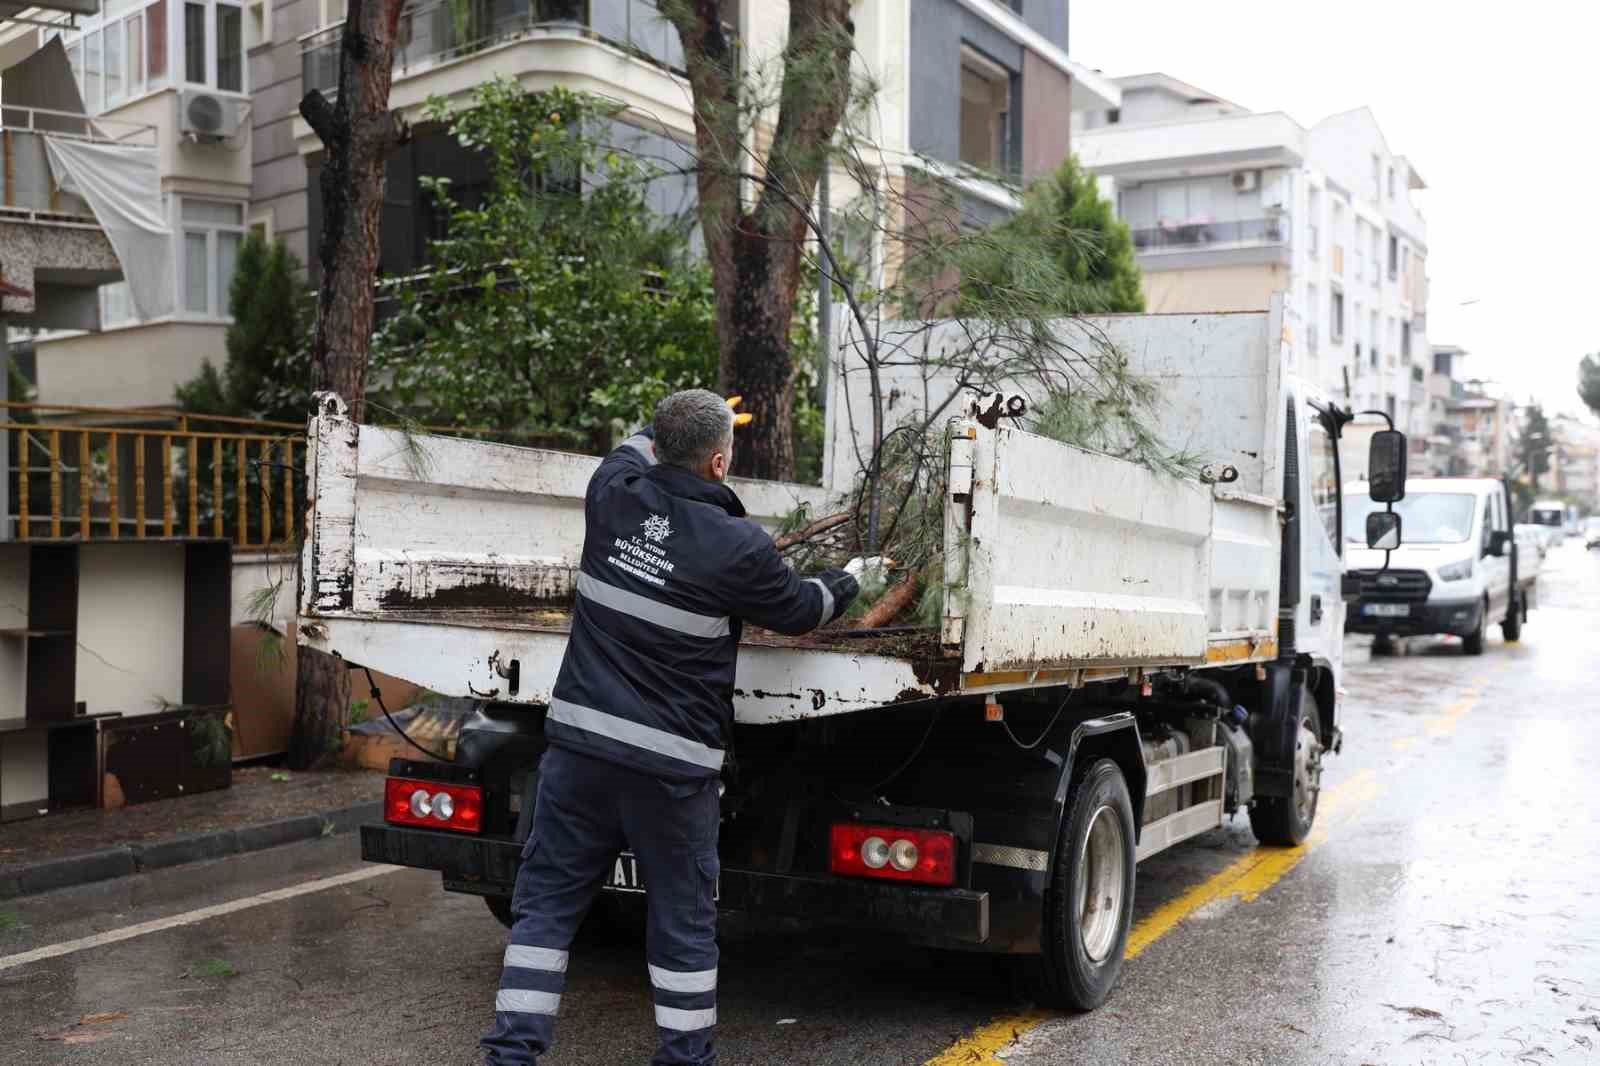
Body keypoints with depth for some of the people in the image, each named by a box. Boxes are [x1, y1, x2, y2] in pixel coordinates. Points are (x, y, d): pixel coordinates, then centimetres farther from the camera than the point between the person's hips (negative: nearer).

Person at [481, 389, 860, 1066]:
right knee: (681, 920, 11)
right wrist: (841, 586, 27)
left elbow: (634, 450, 25)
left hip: (580, 740, 4)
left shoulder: (612, 493, -1)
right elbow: (799, 611, 7)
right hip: (670, 765, -4)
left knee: (546, 899, 13)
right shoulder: (741, 549, -13)